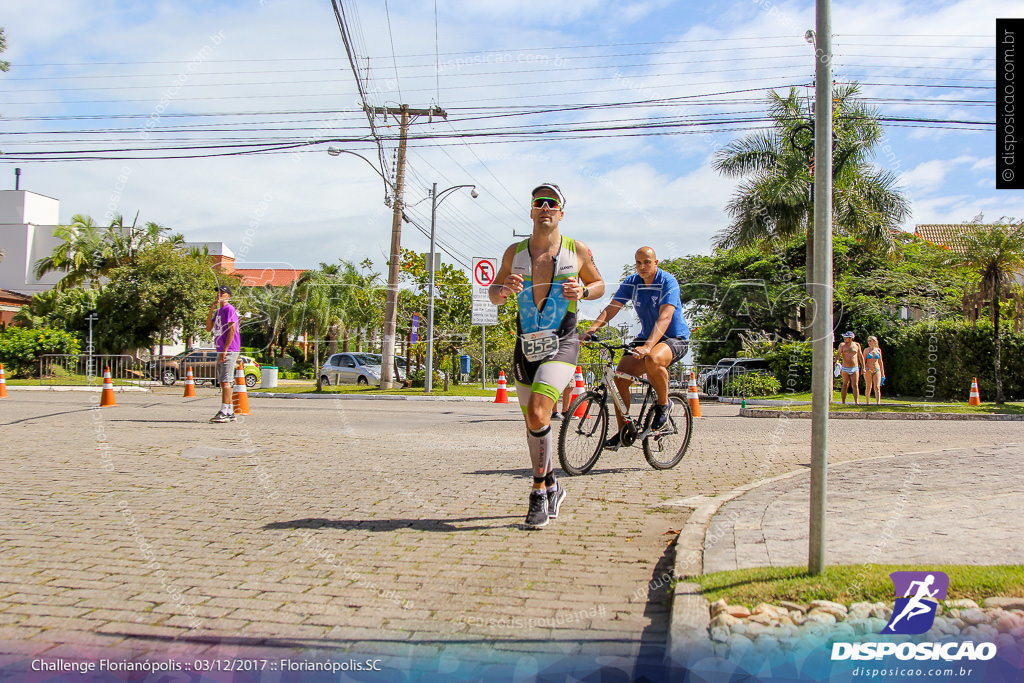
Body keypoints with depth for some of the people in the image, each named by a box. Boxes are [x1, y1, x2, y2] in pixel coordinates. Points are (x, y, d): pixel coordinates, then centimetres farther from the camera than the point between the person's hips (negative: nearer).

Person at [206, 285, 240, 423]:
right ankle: (230, 412, 14)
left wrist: (225, 350, -20)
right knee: (223, 382, 10)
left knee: (226, 381, -13)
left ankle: (224, 412, -15)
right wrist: (211, 311, 6)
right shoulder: (218, 311, 20)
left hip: (229, 350, -10)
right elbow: (209, 328, 16)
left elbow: (232, 330, -16)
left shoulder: (229, 309, -8)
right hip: (221, 351, 10)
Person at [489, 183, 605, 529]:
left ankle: (539, 492, -6)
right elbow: (493, 291, 13)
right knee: (533, 423, 11)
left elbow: (599, 284, 13)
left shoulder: (578, 250, -1)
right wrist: (503, 290, -10)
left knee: (538, 414, -23)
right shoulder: (514, 252, 4)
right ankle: (553, 486, 33)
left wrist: (582, 291, -9)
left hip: (560, 344, -4)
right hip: (525, 345, 4)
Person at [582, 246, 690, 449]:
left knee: (653, 360, -39)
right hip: (646, 337, 6)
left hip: (675, 339, -5)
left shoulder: (668, 282, -18)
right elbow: (611, 308, -10)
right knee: (620, 376, -15)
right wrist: (590, 330, -28)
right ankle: (622, 431, -1)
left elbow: (665, 317, -31)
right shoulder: (631, 283, -2)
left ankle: (663, 404, -10)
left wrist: (648, 346, -46)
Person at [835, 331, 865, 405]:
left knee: (855, 385, -7)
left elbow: (861, 357, 12)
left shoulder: (857, 345, 5)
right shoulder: (842, 345, 2)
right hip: (845, 369, 0)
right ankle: (843, 402, 12)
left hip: (855, 368, 0)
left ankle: (856, 402, -12)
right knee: (845, 386, 5)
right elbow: (838, 354, -8)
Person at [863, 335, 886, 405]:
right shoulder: (866, 350, 3)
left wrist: (882, 373, 11)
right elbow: (863, 361, 3)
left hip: (877, 370, 1)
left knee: (877, 387, -10)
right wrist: (863, 370, -7)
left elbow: (880, 362, 13)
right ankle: (867, 403, 13)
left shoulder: (878, 350, 8)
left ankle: (878, 403, -18)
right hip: (868, 370, -1)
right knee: (868, 387, 3)